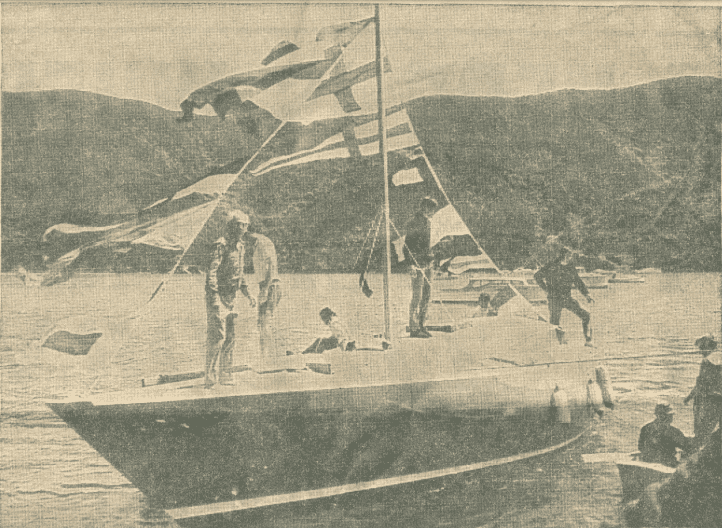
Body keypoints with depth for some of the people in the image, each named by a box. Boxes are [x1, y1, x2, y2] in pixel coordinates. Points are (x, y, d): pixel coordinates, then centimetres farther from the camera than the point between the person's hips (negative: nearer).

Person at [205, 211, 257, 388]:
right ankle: (211, 377, -7)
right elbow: (211, 272, -20)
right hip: (217, 295, -9)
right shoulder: (221, 245, -15)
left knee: (229, 336, 11)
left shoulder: (240, 246, 13)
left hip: (230, 296, 9)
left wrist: (247, 293, 16)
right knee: (217, 335, -11)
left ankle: (224, 374, 19)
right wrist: (215, 298, -26)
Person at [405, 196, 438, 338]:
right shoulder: (413, 223, -12)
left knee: (426, 296, 10)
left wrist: (430, 256, 16)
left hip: (426, 263, 9)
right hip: (417, 264, -9)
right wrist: (417, 262, -21)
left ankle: (420, 325, 18)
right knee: (417, 296, -7)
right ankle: (413, 328, -3)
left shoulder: (427, 221, 16)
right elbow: (409, 245, -17)